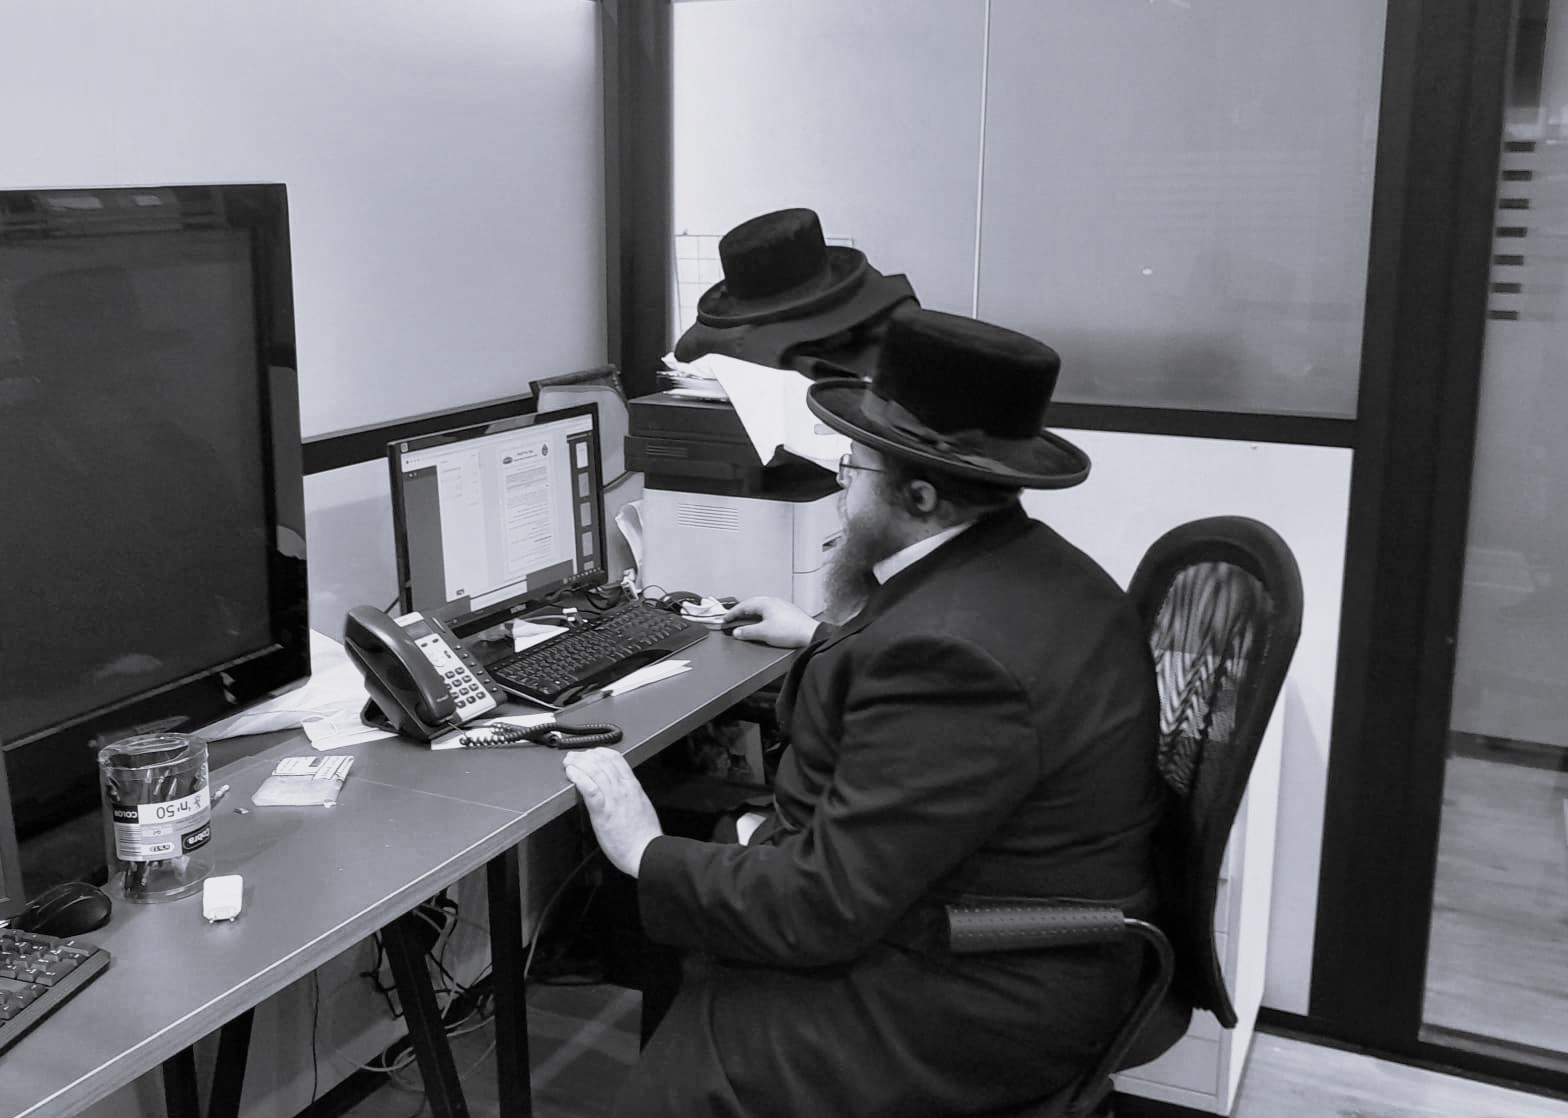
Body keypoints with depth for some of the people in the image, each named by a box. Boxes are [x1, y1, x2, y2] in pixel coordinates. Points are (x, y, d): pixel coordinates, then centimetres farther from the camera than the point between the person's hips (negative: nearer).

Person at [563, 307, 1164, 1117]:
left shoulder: (949, 652, -31)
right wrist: (822, 641, 31)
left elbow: (823, 906, -26)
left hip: (974, 1009, -10)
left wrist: (647, 853, -14)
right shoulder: (1031, 567, 1)